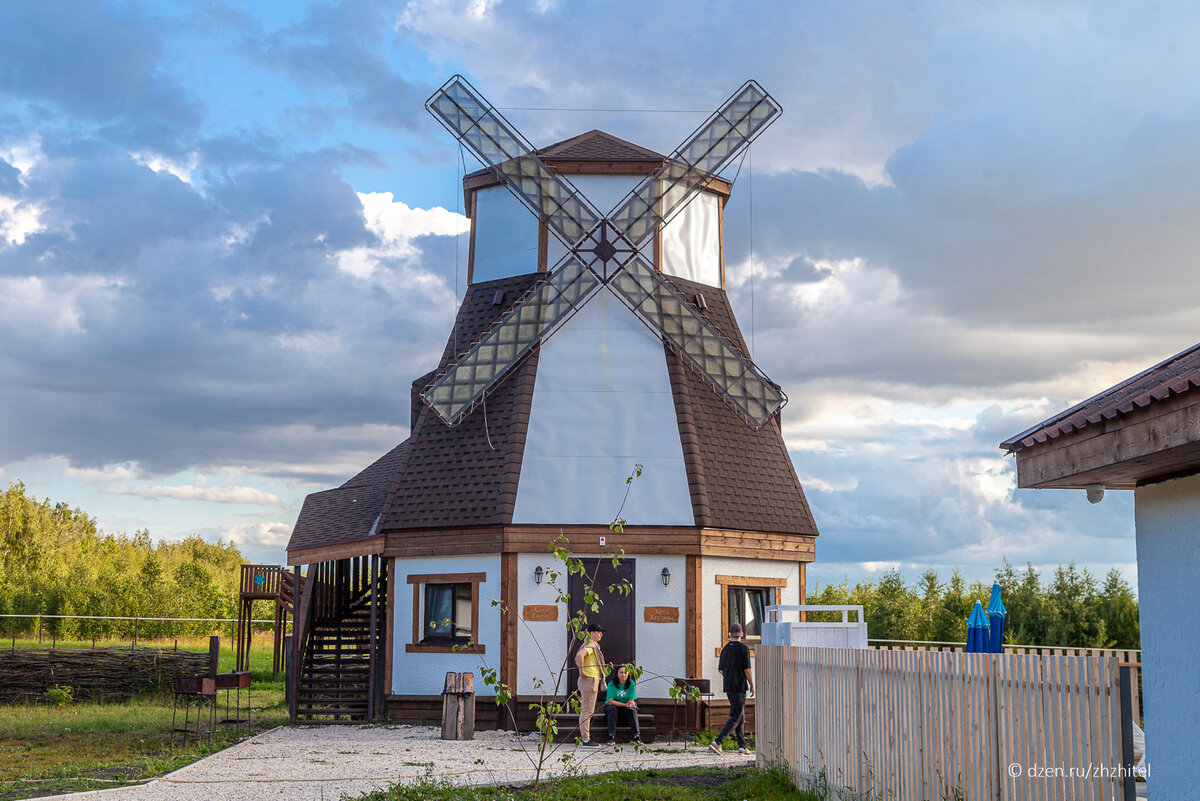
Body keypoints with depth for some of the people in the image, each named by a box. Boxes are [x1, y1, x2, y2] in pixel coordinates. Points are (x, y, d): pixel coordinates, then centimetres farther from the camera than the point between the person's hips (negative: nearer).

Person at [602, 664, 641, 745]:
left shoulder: (631, 684, -6)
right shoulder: (611, 684, -11)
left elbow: (631, 700, -9)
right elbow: (610, 701, -17)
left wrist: (631, 704, -35)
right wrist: (625, 705, -26)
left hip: (627, 708, 1)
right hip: (614, 706, -1)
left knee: (632, 709, -29)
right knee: (612, 709, -33)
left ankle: (637, 736, -37)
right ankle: (611, 737, -37)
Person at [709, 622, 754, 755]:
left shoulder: (725, 648, 9)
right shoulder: (743, 648, -10)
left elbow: (720, 669, 16)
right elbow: (747, 669, -13)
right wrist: (752, 685, -3)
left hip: (728, 686, 7)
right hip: (739, 687, -7)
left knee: (740, 716, 13)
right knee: (736, 717, -6)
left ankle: (742, 746, 12)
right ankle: (717, 742, -16)